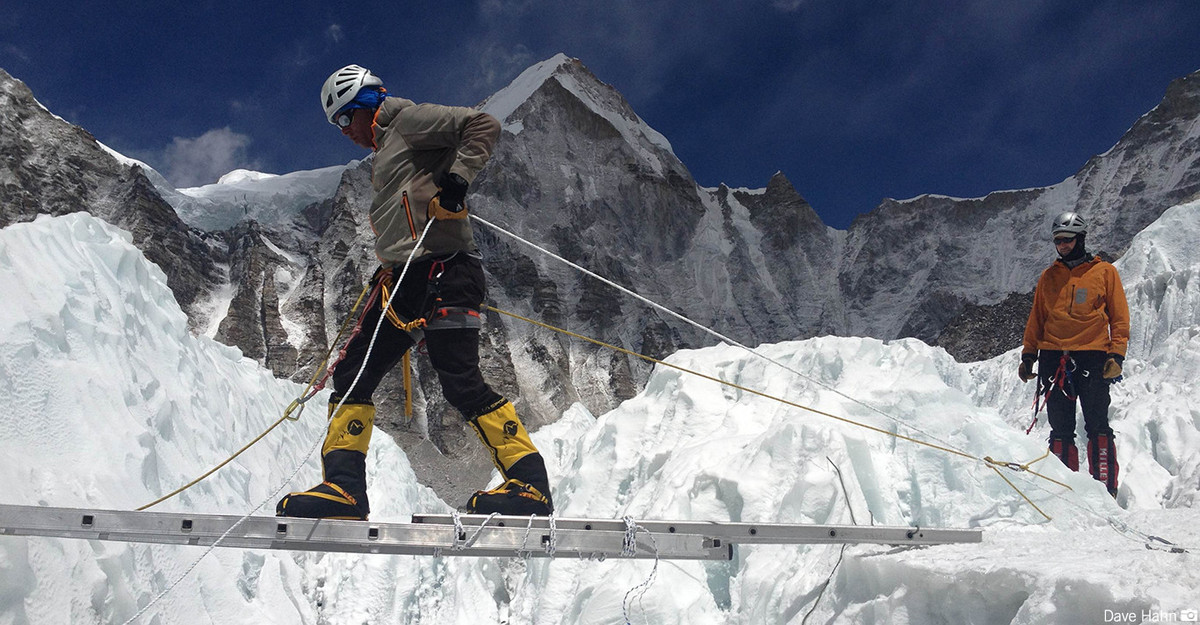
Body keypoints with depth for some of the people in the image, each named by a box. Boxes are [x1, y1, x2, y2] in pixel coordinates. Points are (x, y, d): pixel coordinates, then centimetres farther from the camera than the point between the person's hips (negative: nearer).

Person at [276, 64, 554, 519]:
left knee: (459, 381, -17)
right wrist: (387, 271, 23)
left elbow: (483, 125, -9)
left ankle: (531, 484, -14)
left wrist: (457, 179, -20)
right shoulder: (384, 154, 31)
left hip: (443, 269, -10)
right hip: (402, 281, 10)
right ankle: (343, 487, 6)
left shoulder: (408, 120, 4)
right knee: (351, 375, 5)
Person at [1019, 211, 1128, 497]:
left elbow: (1119, 317, 6)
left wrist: (1116, 355, -5)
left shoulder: (1104, 272, 8)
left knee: (1097, 427, -7)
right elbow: (1036, 319, 20)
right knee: (1060, 429, 2)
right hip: (1053, 358, 3)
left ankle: (1105, 489, -5)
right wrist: (1028, 355, 13)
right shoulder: (1048, 277, 18)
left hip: (1092, 357, -3)